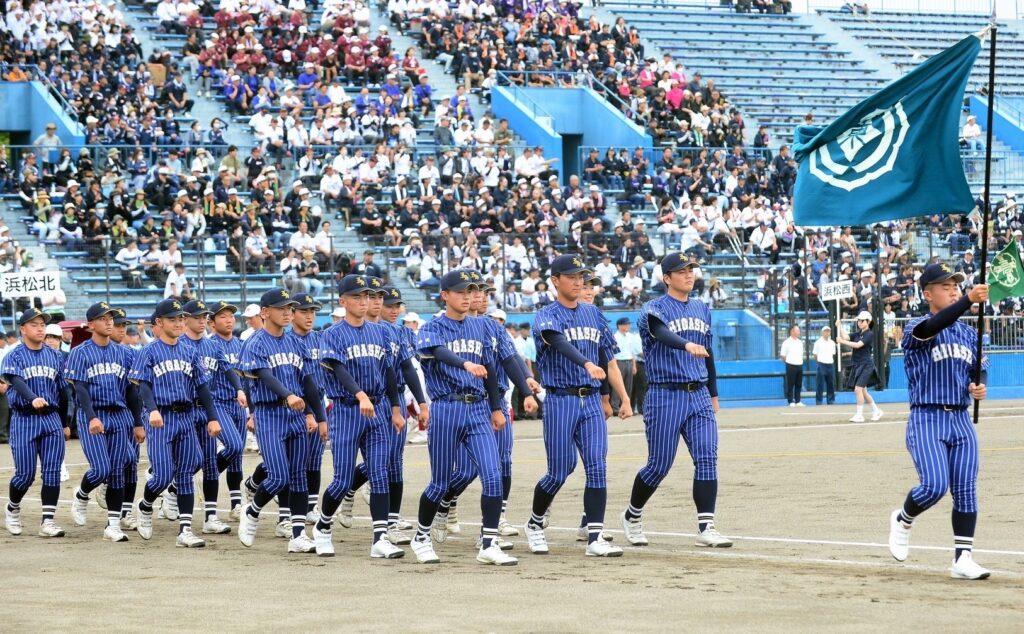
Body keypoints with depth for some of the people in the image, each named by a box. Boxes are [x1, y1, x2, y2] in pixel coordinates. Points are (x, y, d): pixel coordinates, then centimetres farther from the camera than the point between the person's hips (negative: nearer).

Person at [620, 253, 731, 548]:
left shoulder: (702, 309, 15)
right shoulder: (654, 309, -6)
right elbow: (661, 333, -28)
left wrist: (713, 394, 23)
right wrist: (687, 345, -48)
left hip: (699, 395, 5)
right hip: (666, 396, -5)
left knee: (707, 458, -9)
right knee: (659, 465, -1)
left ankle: (706, 527, -10)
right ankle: (632, 516, 23)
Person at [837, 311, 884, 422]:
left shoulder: (869, 334, -10)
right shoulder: (858, 334, 13)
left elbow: (858, 345, -21)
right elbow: (845, 337, 4)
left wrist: (842, 341, -23)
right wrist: (839, 327, -7)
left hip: (865, 365, -8)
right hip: (857, 365, 8)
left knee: (858, 389, -15)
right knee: (863, 391, 14)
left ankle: (859, 415, -11)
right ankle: (876, 411, 28)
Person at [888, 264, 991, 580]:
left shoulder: (969, 333, 14)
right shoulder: (917, 329, -5)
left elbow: (979, 370, 22)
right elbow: (935, 325, -28)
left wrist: (980, 387, -3)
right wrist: (969, 300, -41)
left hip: (962, 421, 6)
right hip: (927, 420, -6)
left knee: (966, 491, 0)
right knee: (934, 485, -18)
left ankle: (963, 558, 5)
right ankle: (903, 520, 13)